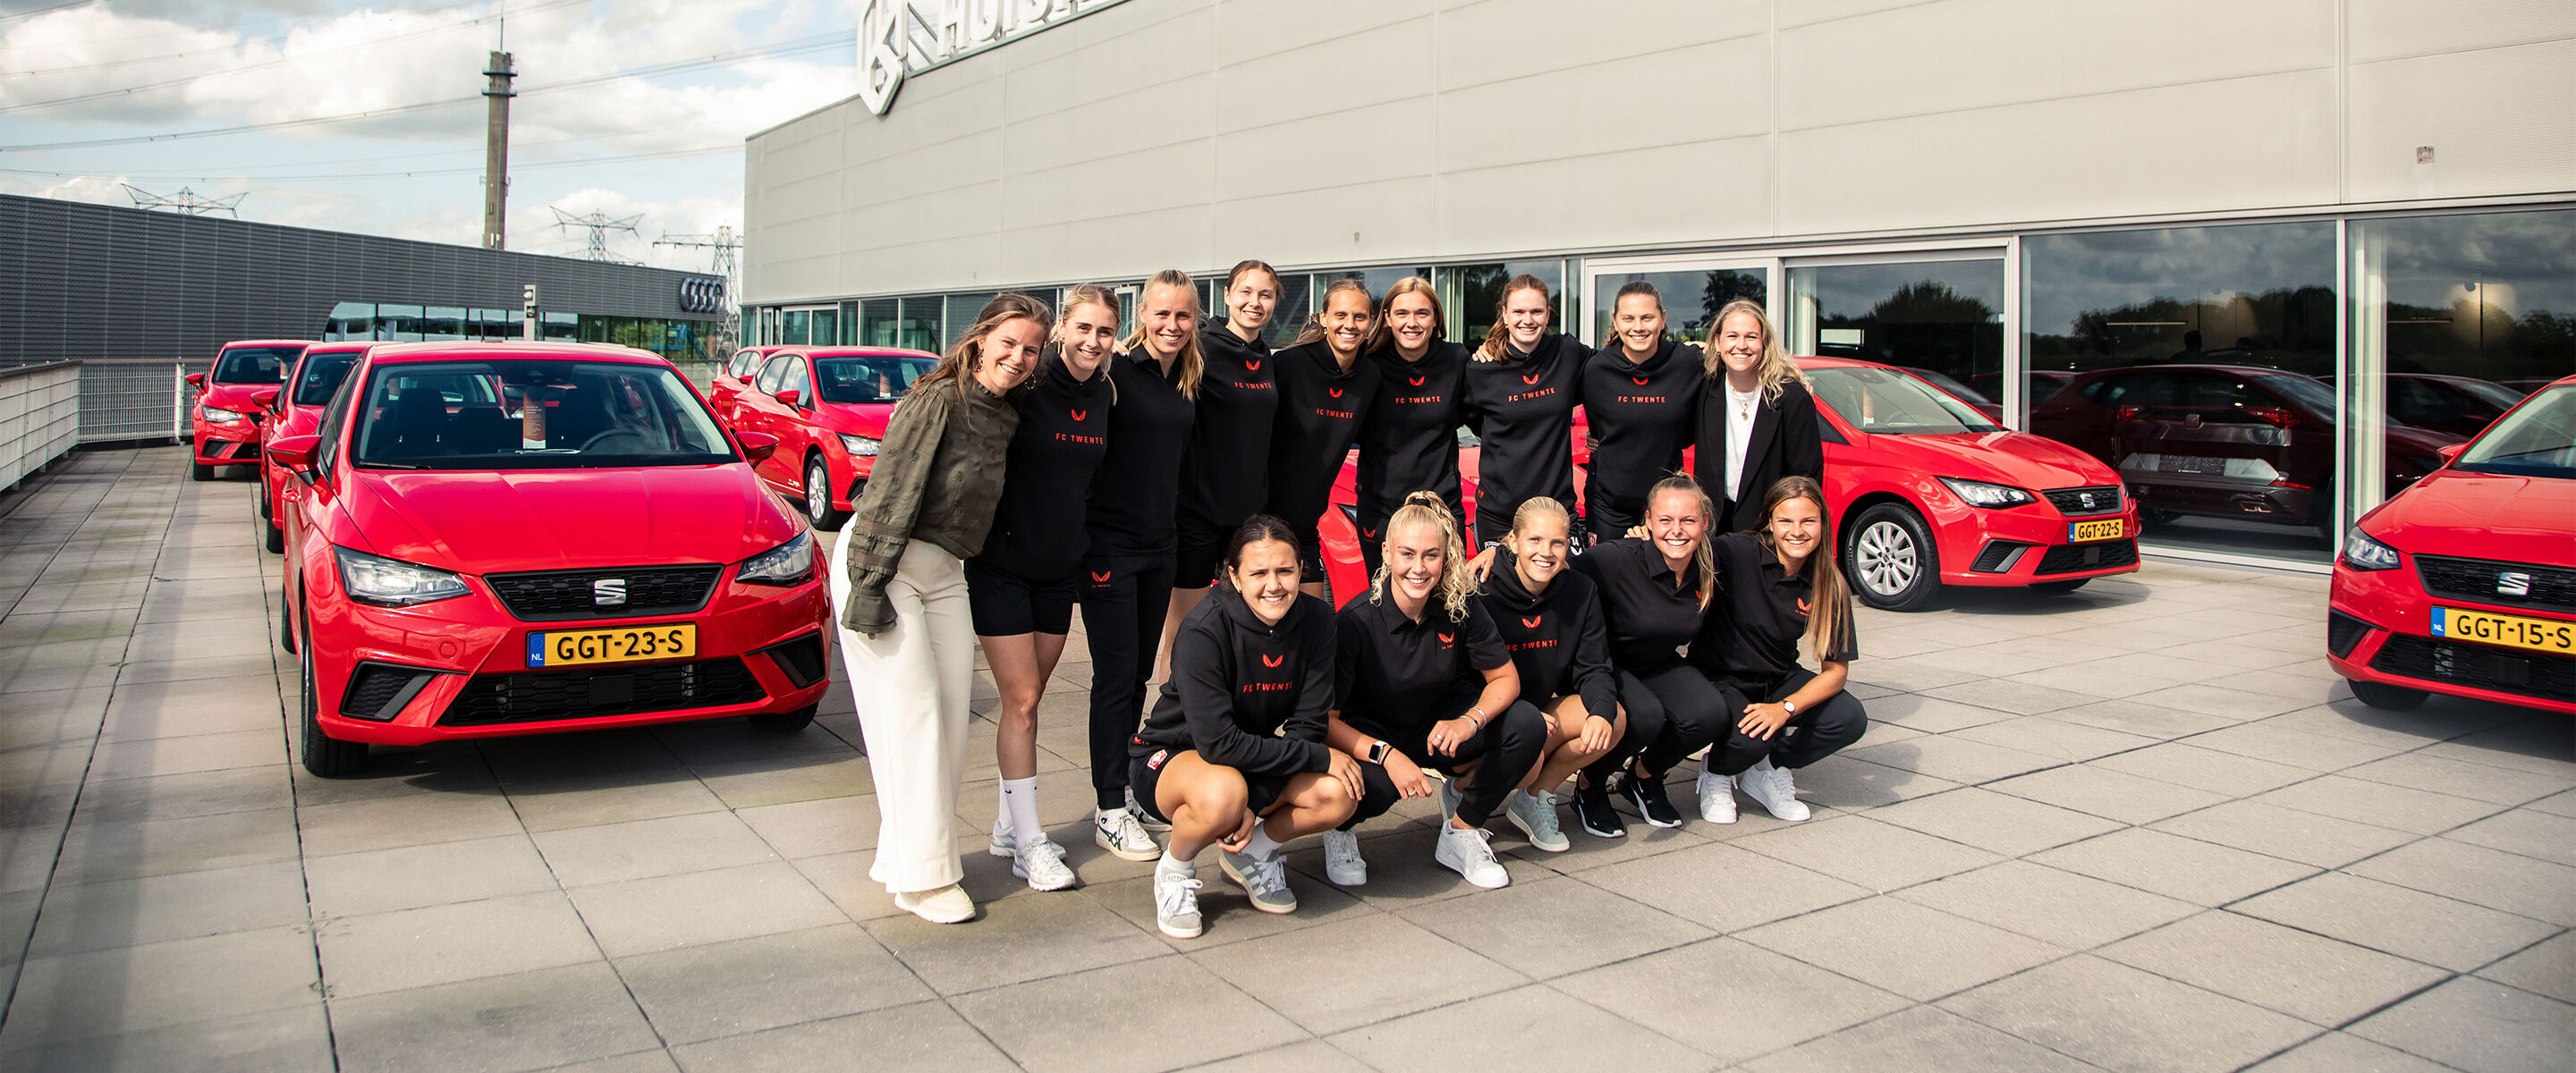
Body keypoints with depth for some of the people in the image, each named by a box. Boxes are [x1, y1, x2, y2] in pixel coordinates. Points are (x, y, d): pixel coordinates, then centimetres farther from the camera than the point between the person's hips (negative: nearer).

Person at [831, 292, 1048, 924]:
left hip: (945, 572, 8)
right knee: (912, 713, -8)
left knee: (953, 715, 4)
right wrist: (869, 583, -20)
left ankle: (901, 853, 17)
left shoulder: (1009, 418, 10)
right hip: (884, 561, -7)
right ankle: (922, 877, -1)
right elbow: (891, 491, -16)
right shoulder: (938, 400, -12)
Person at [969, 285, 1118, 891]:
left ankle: (1008, 824, 25)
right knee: (1021, 700, -5)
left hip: (1062, 567, 6)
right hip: (1004, 563, -6)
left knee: (1029, 699, 13)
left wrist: (1084, 542, 13)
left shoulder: (1106, 397, 4)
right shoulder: (1029, 387, -14)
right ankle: (1029, 843, 3)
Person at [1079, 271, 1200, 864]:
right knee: (1116, 676, -3)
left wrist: (1175, 526, 15)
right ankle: (1109, 810, 6)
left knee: (1139, 674, 13)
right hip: (1110, 542, -7)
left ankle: (1120, 788, 26)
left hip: (1160, 546, 7)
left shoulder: (1188, 383, 9)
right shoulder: (1116, 374, -11)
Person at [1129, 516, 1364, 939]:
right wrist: (1320, 758, -26)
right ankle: (1174, 871, -4)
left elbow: (1307, 725, -12)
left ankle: (1251, 853, 9)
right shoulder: (1205, 632, -27)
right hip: (1174, 754, -5)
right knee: (1222, 794, -39)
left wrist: (1257, 801, -24)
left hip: (1258, 759, 5)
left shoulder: (1315, 620, -13)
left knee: (1338, 795, -21)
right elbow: (1218, 742, -30)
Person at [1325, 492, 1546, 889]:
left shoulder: (1460, 607, -13)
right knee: (1375, 785, -39)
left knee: (1528, 725, -19)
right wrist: (1386, 755, -38)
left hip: (1434, 727, 4)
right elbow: (1325, 719, -22)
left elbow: (1505, 678, -4)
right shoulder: (1356, 621, -23)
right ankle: (1340, 828, 1)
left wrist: (1469, 722, -25)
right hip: (1369, 737, -4)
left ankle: (1460, 834, 0)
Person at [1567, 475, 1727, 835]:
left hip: (1659, 666, 6)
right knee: (1645, 716, -34)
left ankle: (1643, 777, 9)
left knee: (1709, 713, -22)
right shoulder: (1618, 559, -27)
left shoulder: (1708, 575, -7)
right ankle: (1589, 788, -2)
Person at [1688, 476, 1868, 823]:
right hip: (1720, 678, -4)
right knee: (1750, 741, -33)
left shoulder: (1829, 586, -8)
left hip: (1778, 680, 5)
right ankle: (1715, 771, 6)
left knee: (1851, 719, -19)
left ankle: (1766, 770, 6)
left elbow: (1836, 669, -8)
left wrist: (1786, 708, -23)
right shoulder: (1738, 553, -19)